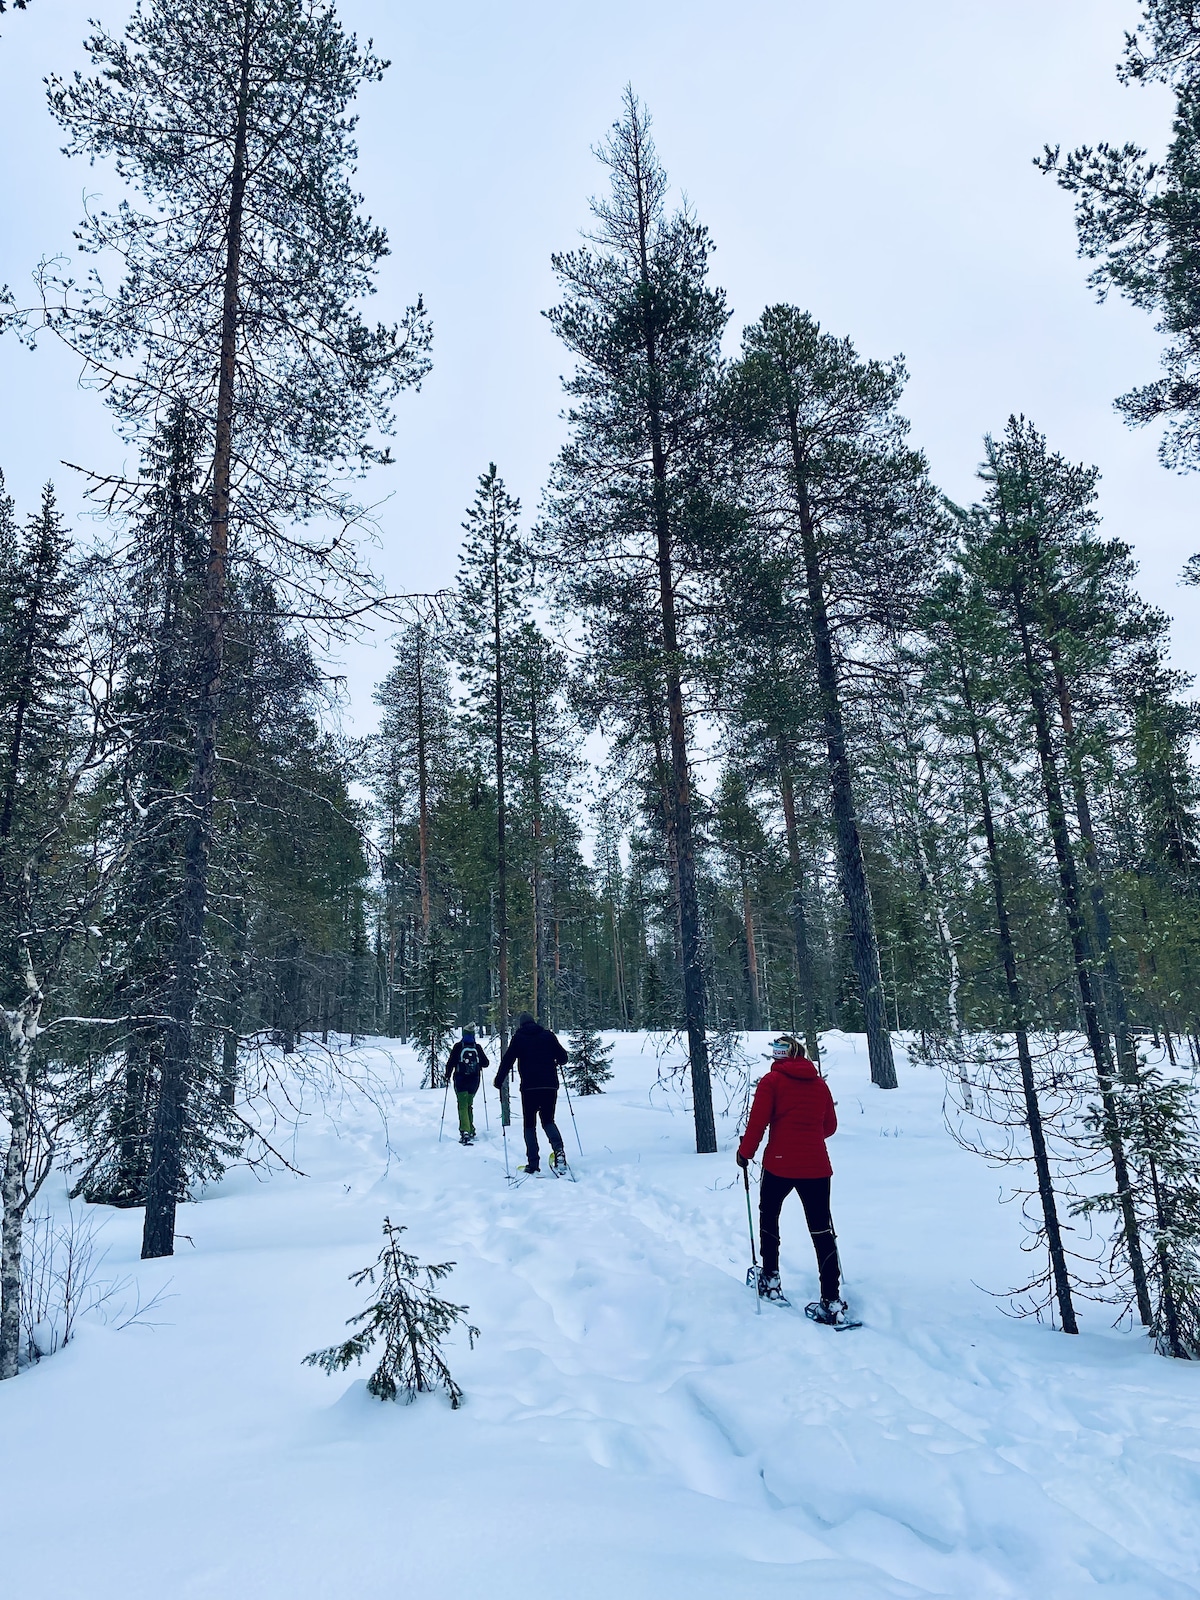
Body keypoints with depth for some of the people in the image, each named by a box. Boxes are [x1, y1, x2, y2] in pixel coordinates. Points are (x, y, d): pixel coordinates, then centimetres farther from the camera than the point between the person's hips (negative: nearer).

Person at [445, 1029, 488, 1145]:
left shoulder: (458, 1047, -6)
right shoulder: (478, 1048, 1)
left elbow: (450, 1063, -7)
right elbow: (486, 1063, 6)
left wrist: (448, 1076, 7)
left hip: (460, 1080, -3)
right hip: (474, 1081, 3)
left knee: (463, 1106, -5)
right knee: (469, 1105, 18)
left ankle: (465, 1131, -21)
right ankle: (471, 1131, 21)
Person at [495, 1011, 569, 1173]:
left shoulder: (518, 1038, 5)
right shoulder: (548, 1035, 10)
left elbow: (507, 1060, 1)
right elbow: (563, 1057, 10)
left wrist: (499, 1081, 10)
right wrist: (555, 1062, 32)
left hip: (529, 1087, -2)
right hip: (550, 1085, 2)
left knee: (530, 1124, 10)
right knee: (548, 1120, 15)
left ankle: (533, 1163, 3)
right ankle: (558, 1149, -12)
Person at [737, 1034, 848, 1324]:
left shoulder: (772, 1080, -4)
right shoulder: (819, 1083, 9)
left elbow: (757, 1123, -8)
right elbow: (830, 1126, 16)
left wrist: (745, 1153, 5)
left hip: (779, 1164, -3)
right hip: (816, 1166, 3)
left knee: (769, 1215, 20)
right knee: (822, 1230, 5)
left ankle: (770, 1281, 25)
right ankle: (832, 1302, 0)